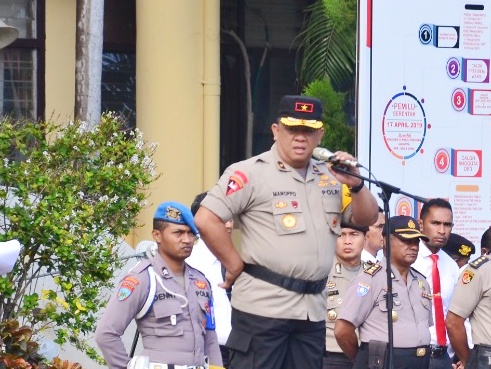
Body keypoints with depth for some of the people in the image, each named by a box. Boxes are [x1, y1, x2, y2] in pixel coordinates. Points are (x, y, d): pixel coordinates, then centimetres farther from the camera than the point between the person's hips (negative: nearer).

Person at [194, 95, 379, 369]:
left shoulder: (330, 176, 14)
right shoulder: (250, 173, -7)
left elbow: (367, 219, 15)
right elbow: (206, 220, -12)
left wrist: (356, 185, -4)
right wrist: (235, 265, -9)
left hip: (313, 311, 7)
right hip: (263, 306, -7)